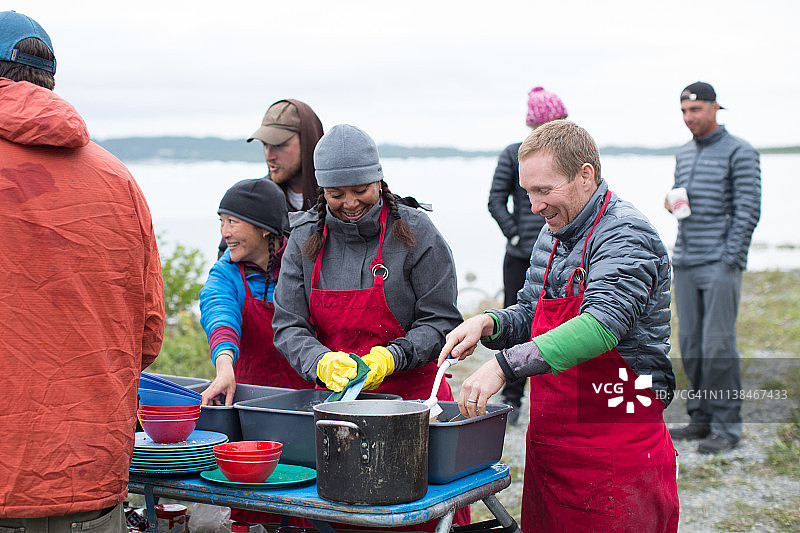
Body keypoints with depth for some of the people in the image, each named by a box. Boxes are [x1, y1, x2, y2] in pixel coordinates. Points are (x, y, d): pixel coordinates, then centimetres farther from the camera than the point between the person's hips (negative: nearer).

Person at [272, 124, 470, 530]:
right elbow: (288, 326, 1)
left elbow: (440, 321, -4)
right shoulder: (305, 238, 4)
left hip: (411, 394, -2)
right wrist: (323, 362, -19)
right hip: (329, 393, 2)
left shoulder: (414, 232, -5)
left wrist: (389, 357, -20)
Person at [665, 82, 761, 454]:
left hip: (720, 265, -7)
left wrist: (730, 259, -14)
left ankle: (727, 426, 1)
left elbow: (748, 210, -8)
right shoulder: (684, 154, 17)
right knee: (690, 343, 7)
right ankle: (701, 418, 17)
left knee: (718, 345, -7)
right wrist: (672, 204, 2)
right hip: (685, 263, 7)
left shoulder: (740, 153, -4)